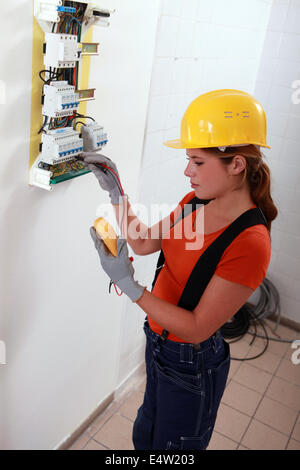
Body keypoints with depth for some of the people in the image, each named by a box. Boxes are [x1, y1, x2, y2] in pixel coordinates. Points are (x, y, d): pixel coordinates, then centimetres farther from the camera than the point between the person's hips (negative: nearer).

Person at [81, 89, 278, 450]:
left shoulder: (249, 244, -32)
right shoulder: (196, 202, -8)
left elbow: (197, 328, -27)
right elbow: (144, 243, 4)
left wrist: (128, 285, -31)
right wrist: (115, 192, -4)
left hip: (191, 364, -7)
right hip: (158, 340, 7)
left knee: (173, 446, 22)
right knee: (145, 435, 31)